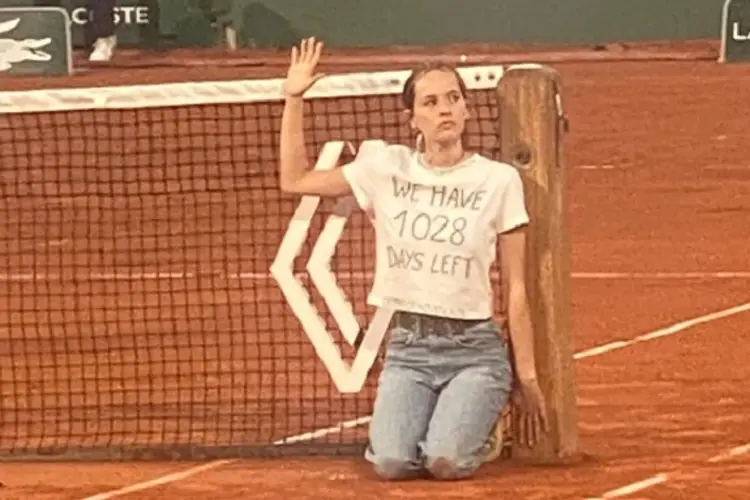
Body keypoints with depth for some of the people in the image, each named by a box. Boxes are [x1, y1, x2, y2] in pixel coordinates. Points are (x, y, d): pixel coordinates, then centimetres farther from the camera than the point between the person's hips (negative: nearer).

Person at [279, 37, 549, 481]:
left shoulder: (499, 180, -2)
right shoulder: (387, 168, 4)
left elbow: (516, 289, 1)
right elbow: (295, 180, 9)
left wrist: (527, 377, 2)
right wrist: (294, 98, 1)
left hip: (474, 348, -2)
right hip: (407, 348, 2)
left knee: (446, 462, -24)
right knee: (393, 462, -21)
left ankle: (475, 422, 13)